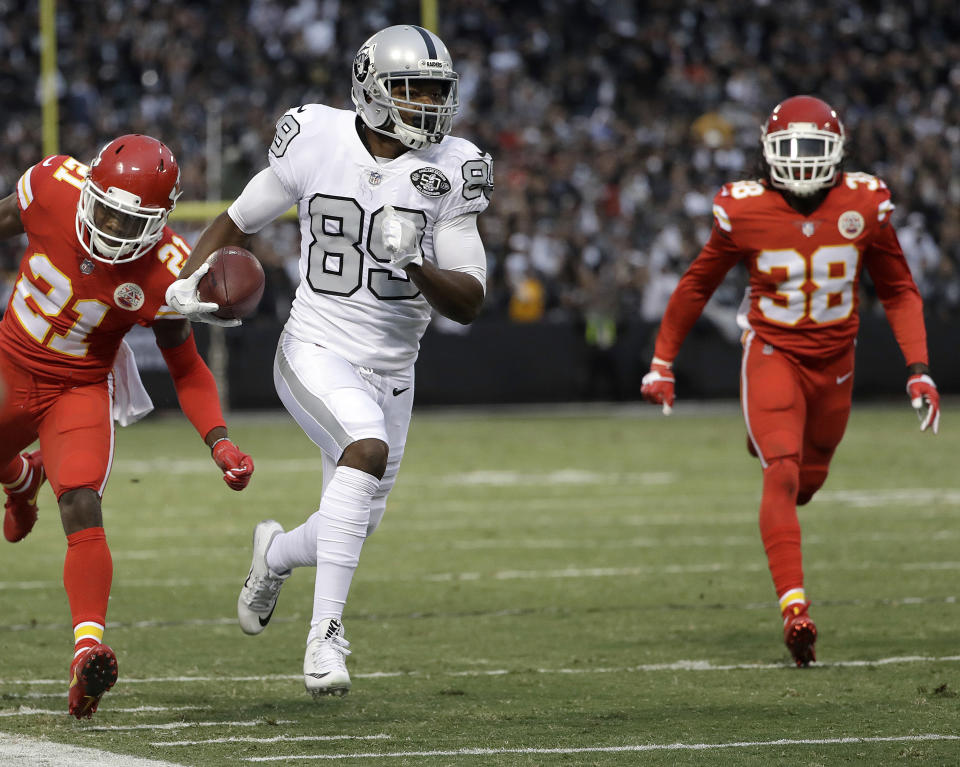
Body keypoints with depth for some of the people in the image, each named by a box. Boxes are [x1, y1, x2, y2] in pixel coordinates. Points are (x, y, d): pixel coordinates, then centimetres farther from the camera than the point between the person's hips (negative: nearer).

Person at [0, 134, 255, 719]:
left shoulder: (162, 274, -24)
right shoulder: (53, 186, -23)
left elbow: (186, 368, -10)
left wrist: (220, 443, -22)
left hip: (80, 391, -3)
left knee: (82, 509, -22)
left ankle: (88, 650, -32)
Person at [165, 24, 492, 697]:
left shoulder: (450, 170, -7)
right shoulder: (318, 141, -8)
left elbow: (469, 303, -8)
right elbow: (238, 222, 8)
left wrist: (416, 266, -26)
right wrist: (189, 283, -7)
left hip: (391, 373, 4)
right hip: (316, 354, -4)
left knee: (352, 529, 13)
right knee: (368, 449, -33)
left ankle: (277, 553, 50)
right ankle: (326, 635, -30)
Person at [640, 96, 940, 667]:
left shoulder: (865, 206, -9)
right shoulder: (745, 212, -13)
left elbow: (899, 291, 4)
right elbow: (696, 287, 3)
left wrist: (919, 370, -4)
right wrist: (662, 363, 8)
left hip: (834, 360, 3)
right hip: (773, 356, -3)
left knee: (809, 477, 17)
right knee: (783, 474, -20)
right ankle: (794, 605, -26)